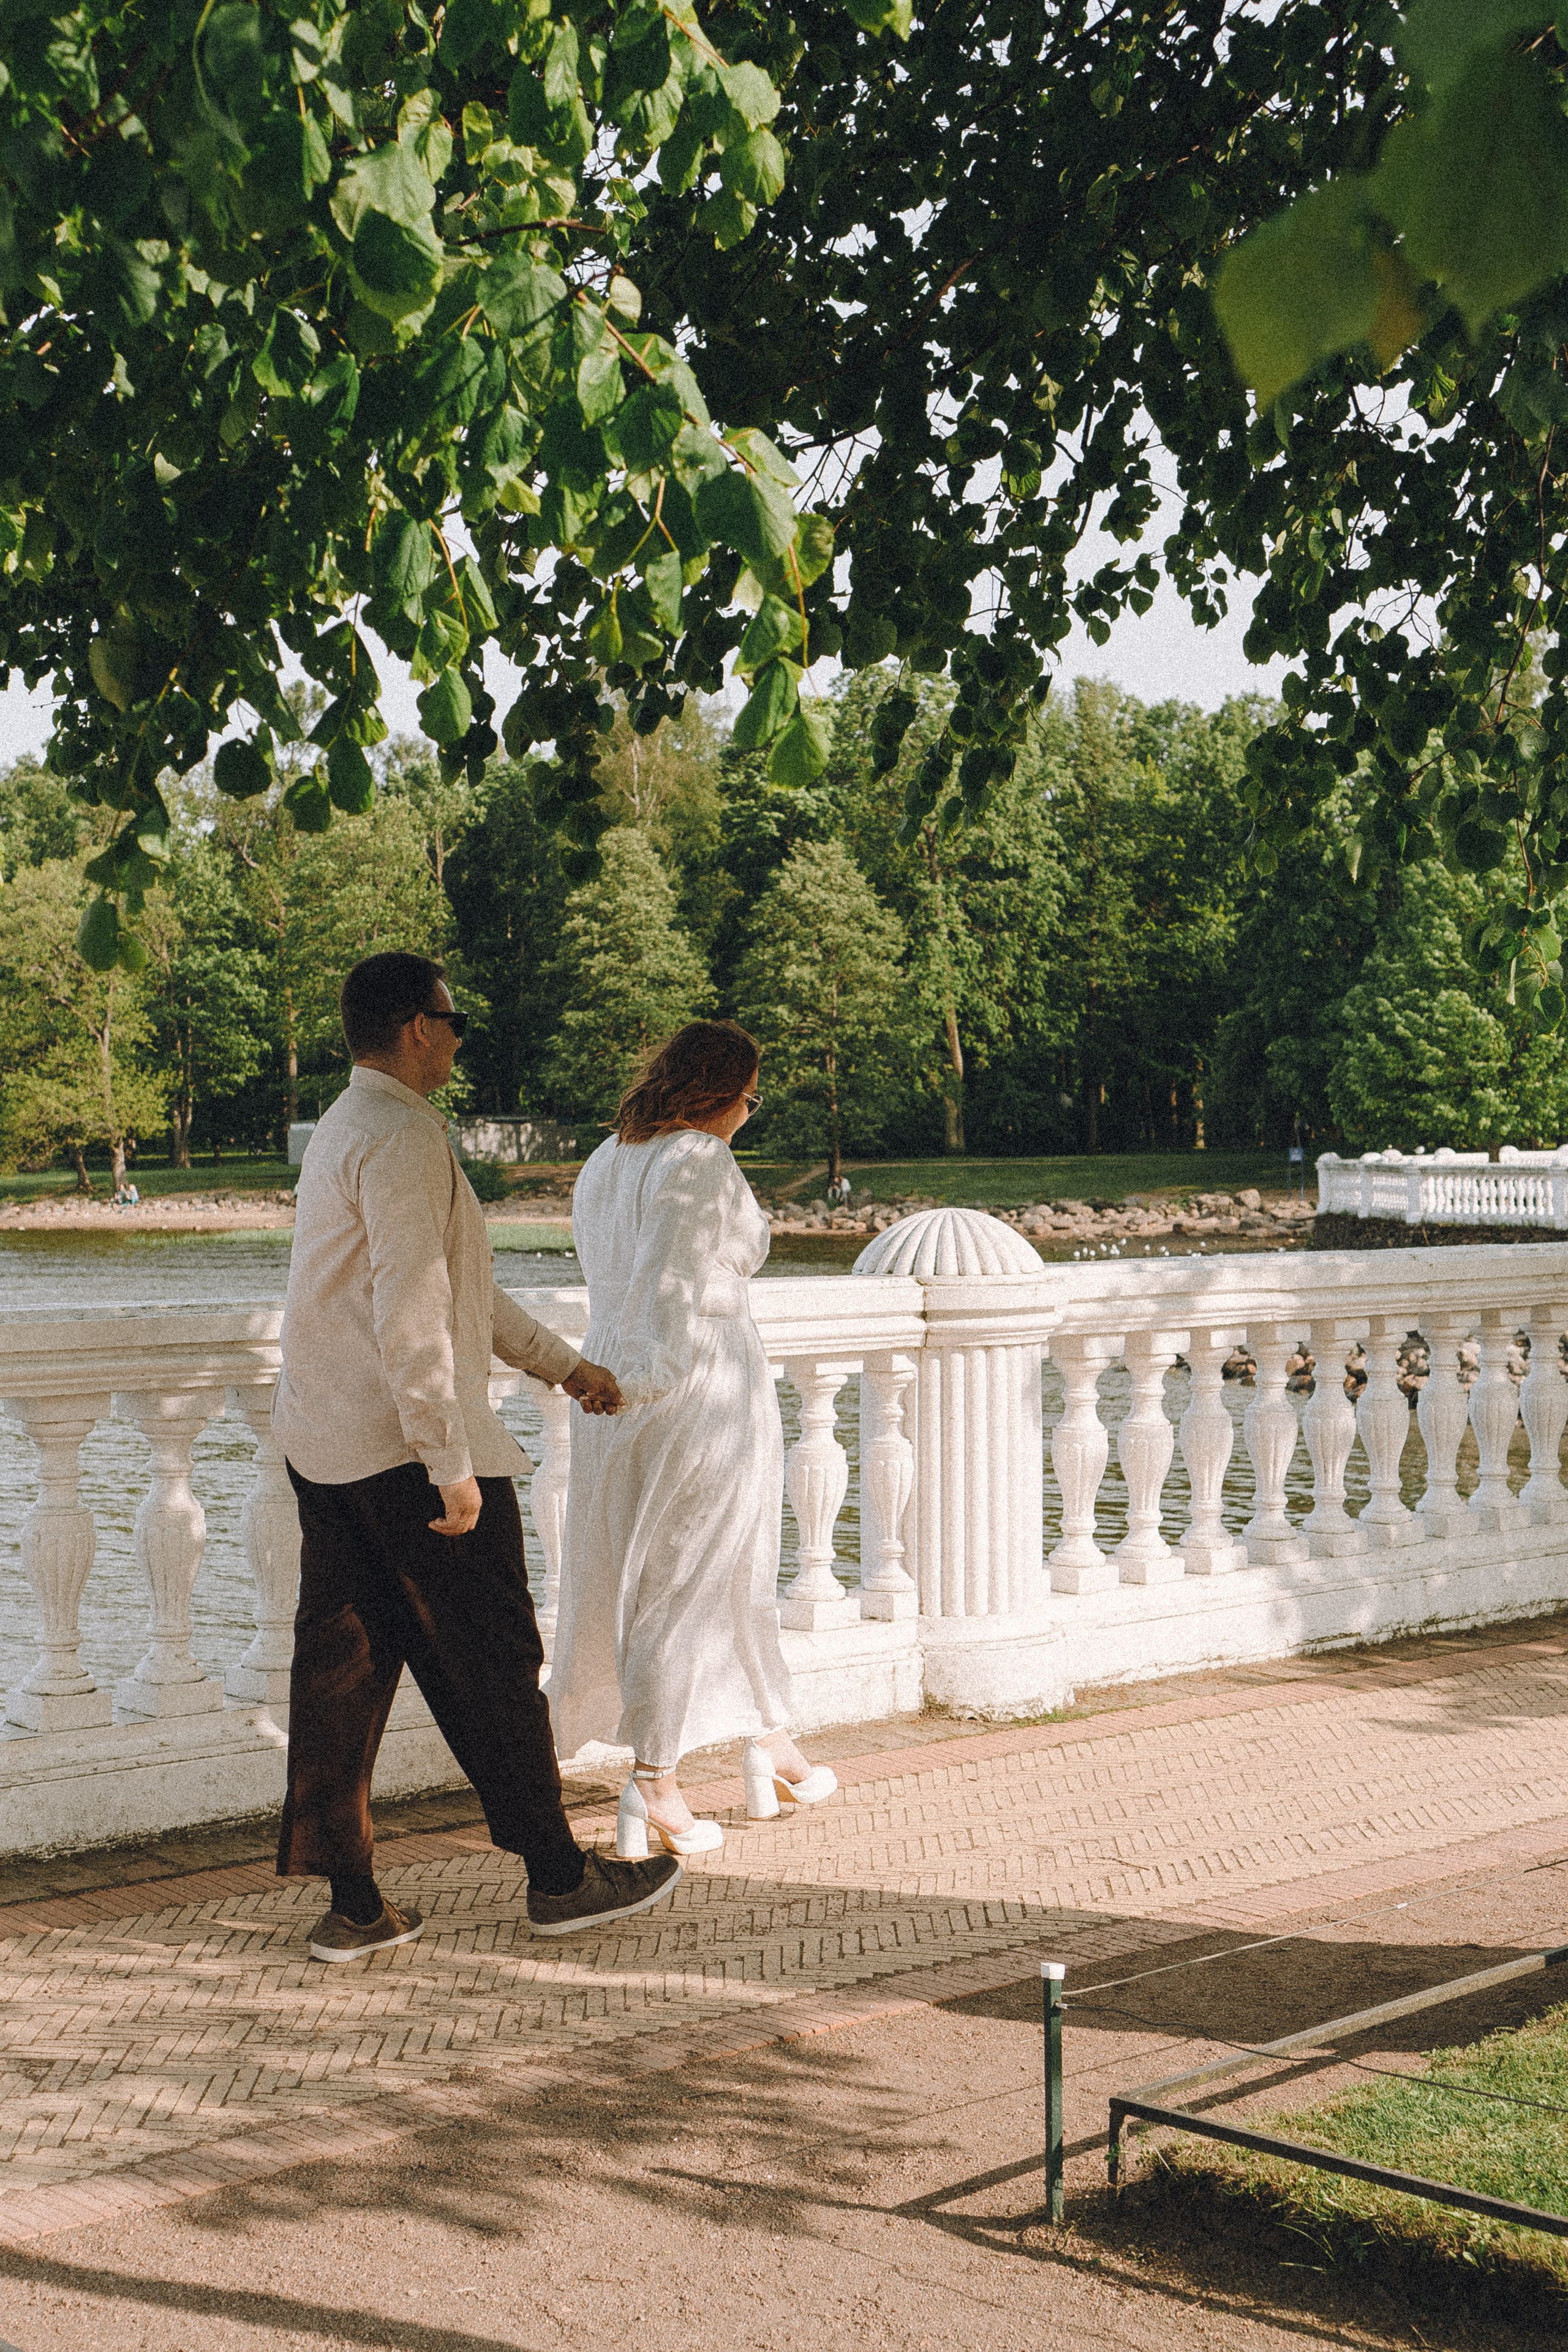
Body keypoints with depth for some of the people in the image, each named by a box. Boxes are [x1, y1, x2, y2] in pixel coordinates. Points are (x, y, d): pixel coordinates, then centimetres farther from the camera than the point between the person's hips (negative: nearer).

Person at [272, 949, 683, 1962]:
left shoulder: (347, 1127, 17)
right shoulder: (404, 1137, -16)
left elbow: (456, 1283, 25)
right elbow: (412, 1316, -24)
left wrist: (562, 1363, 28)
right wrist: (451, 1466, -22)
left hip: (323, 1442, 10)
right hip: (404, 1446, -9)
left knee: (343, 1663, 9)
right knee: (490, 1661, 2)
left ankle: (351, 1904, 13)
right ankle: (559, 1877, 14)